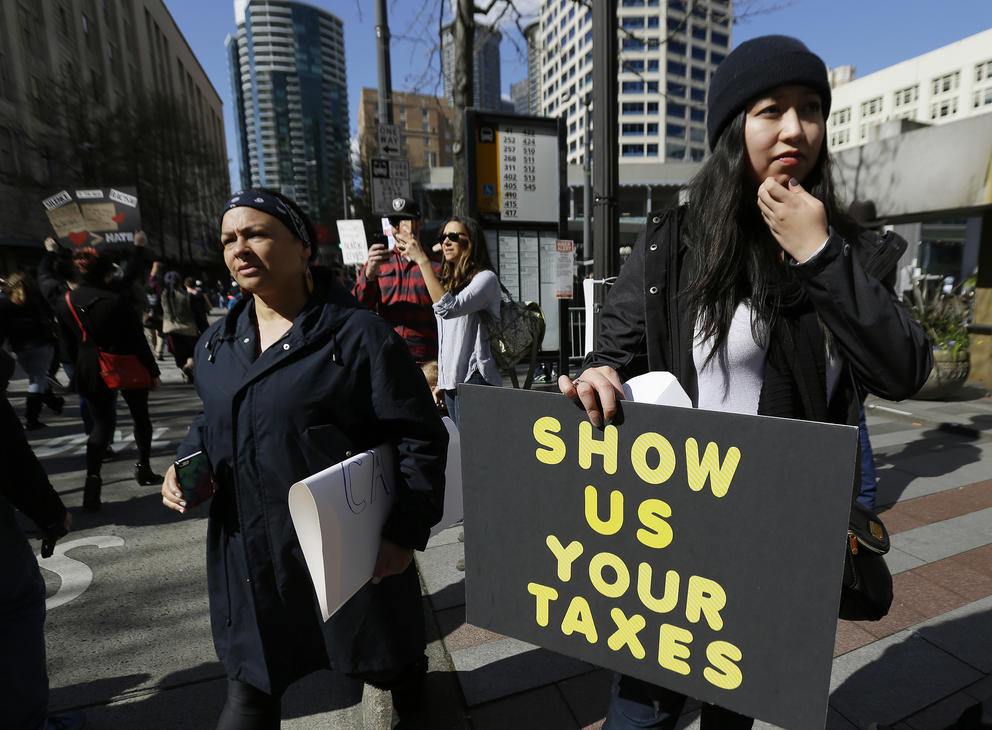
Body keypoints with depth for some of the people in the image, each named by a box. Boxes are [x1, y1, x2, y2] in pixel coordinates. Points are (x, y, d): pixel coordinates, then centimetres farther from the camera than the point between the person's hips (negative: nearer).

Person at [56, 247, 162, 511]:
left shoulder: (66, 303, -1)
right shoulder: (118, 300, -17)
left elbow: (68, 341, 9)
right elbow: (138, 340, -12)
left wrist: (76, 373, 21)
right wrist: (152, 371, -4)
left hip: (90, 372, 4)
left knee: (101, 424, 11)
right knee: (140, 417, 15)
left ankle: (92, 477, -4)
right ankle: (143, 468, 24)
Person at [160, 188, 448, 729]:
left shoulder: (359, 334, -13)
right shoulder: (216, 344, 7)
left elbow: (421, 438, -13)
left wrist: (405, 533, -17)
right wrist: (186, 464, 3)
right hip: (248, 559, 5)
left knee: (385, 666, 20)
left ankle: (411, 680, 55)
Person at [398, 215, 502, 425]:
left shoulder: (486, 278, -7)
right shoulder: (447, 280, 19)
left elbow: (448, 308, -24)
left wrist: (422, 260, -20)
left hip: (475, 377, -8)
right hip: (451, 380, 8)